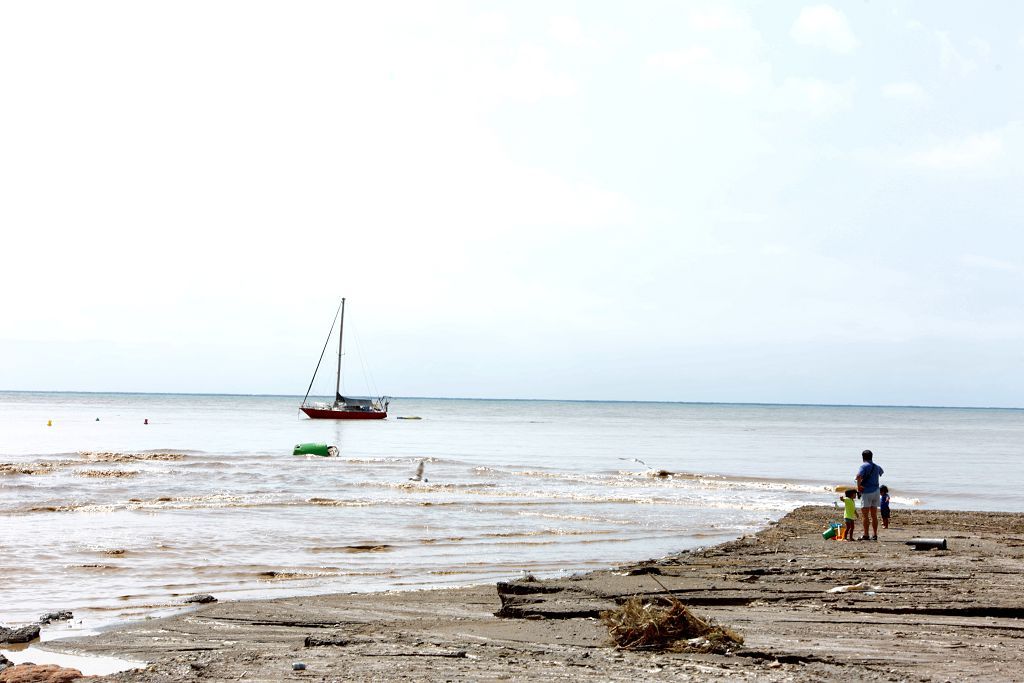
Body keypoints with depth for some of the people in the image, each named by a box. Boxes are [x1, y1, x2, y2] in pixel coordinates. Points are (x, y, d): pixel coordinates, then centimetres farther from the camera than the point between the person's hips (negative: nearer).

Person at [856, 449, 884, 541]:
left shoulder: (864, 466, -9)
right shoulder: (876, 467, 14)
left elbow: (859, 476, -28)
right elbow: (881, 472, 39)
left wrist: (858, 486, -15)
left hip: (866, 492, -7)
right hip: (876, 491, 7)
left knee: (865, 515, -5)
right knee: (874, 515, 10)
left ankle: (866, 535, -8)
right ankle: (874, 535, 11)